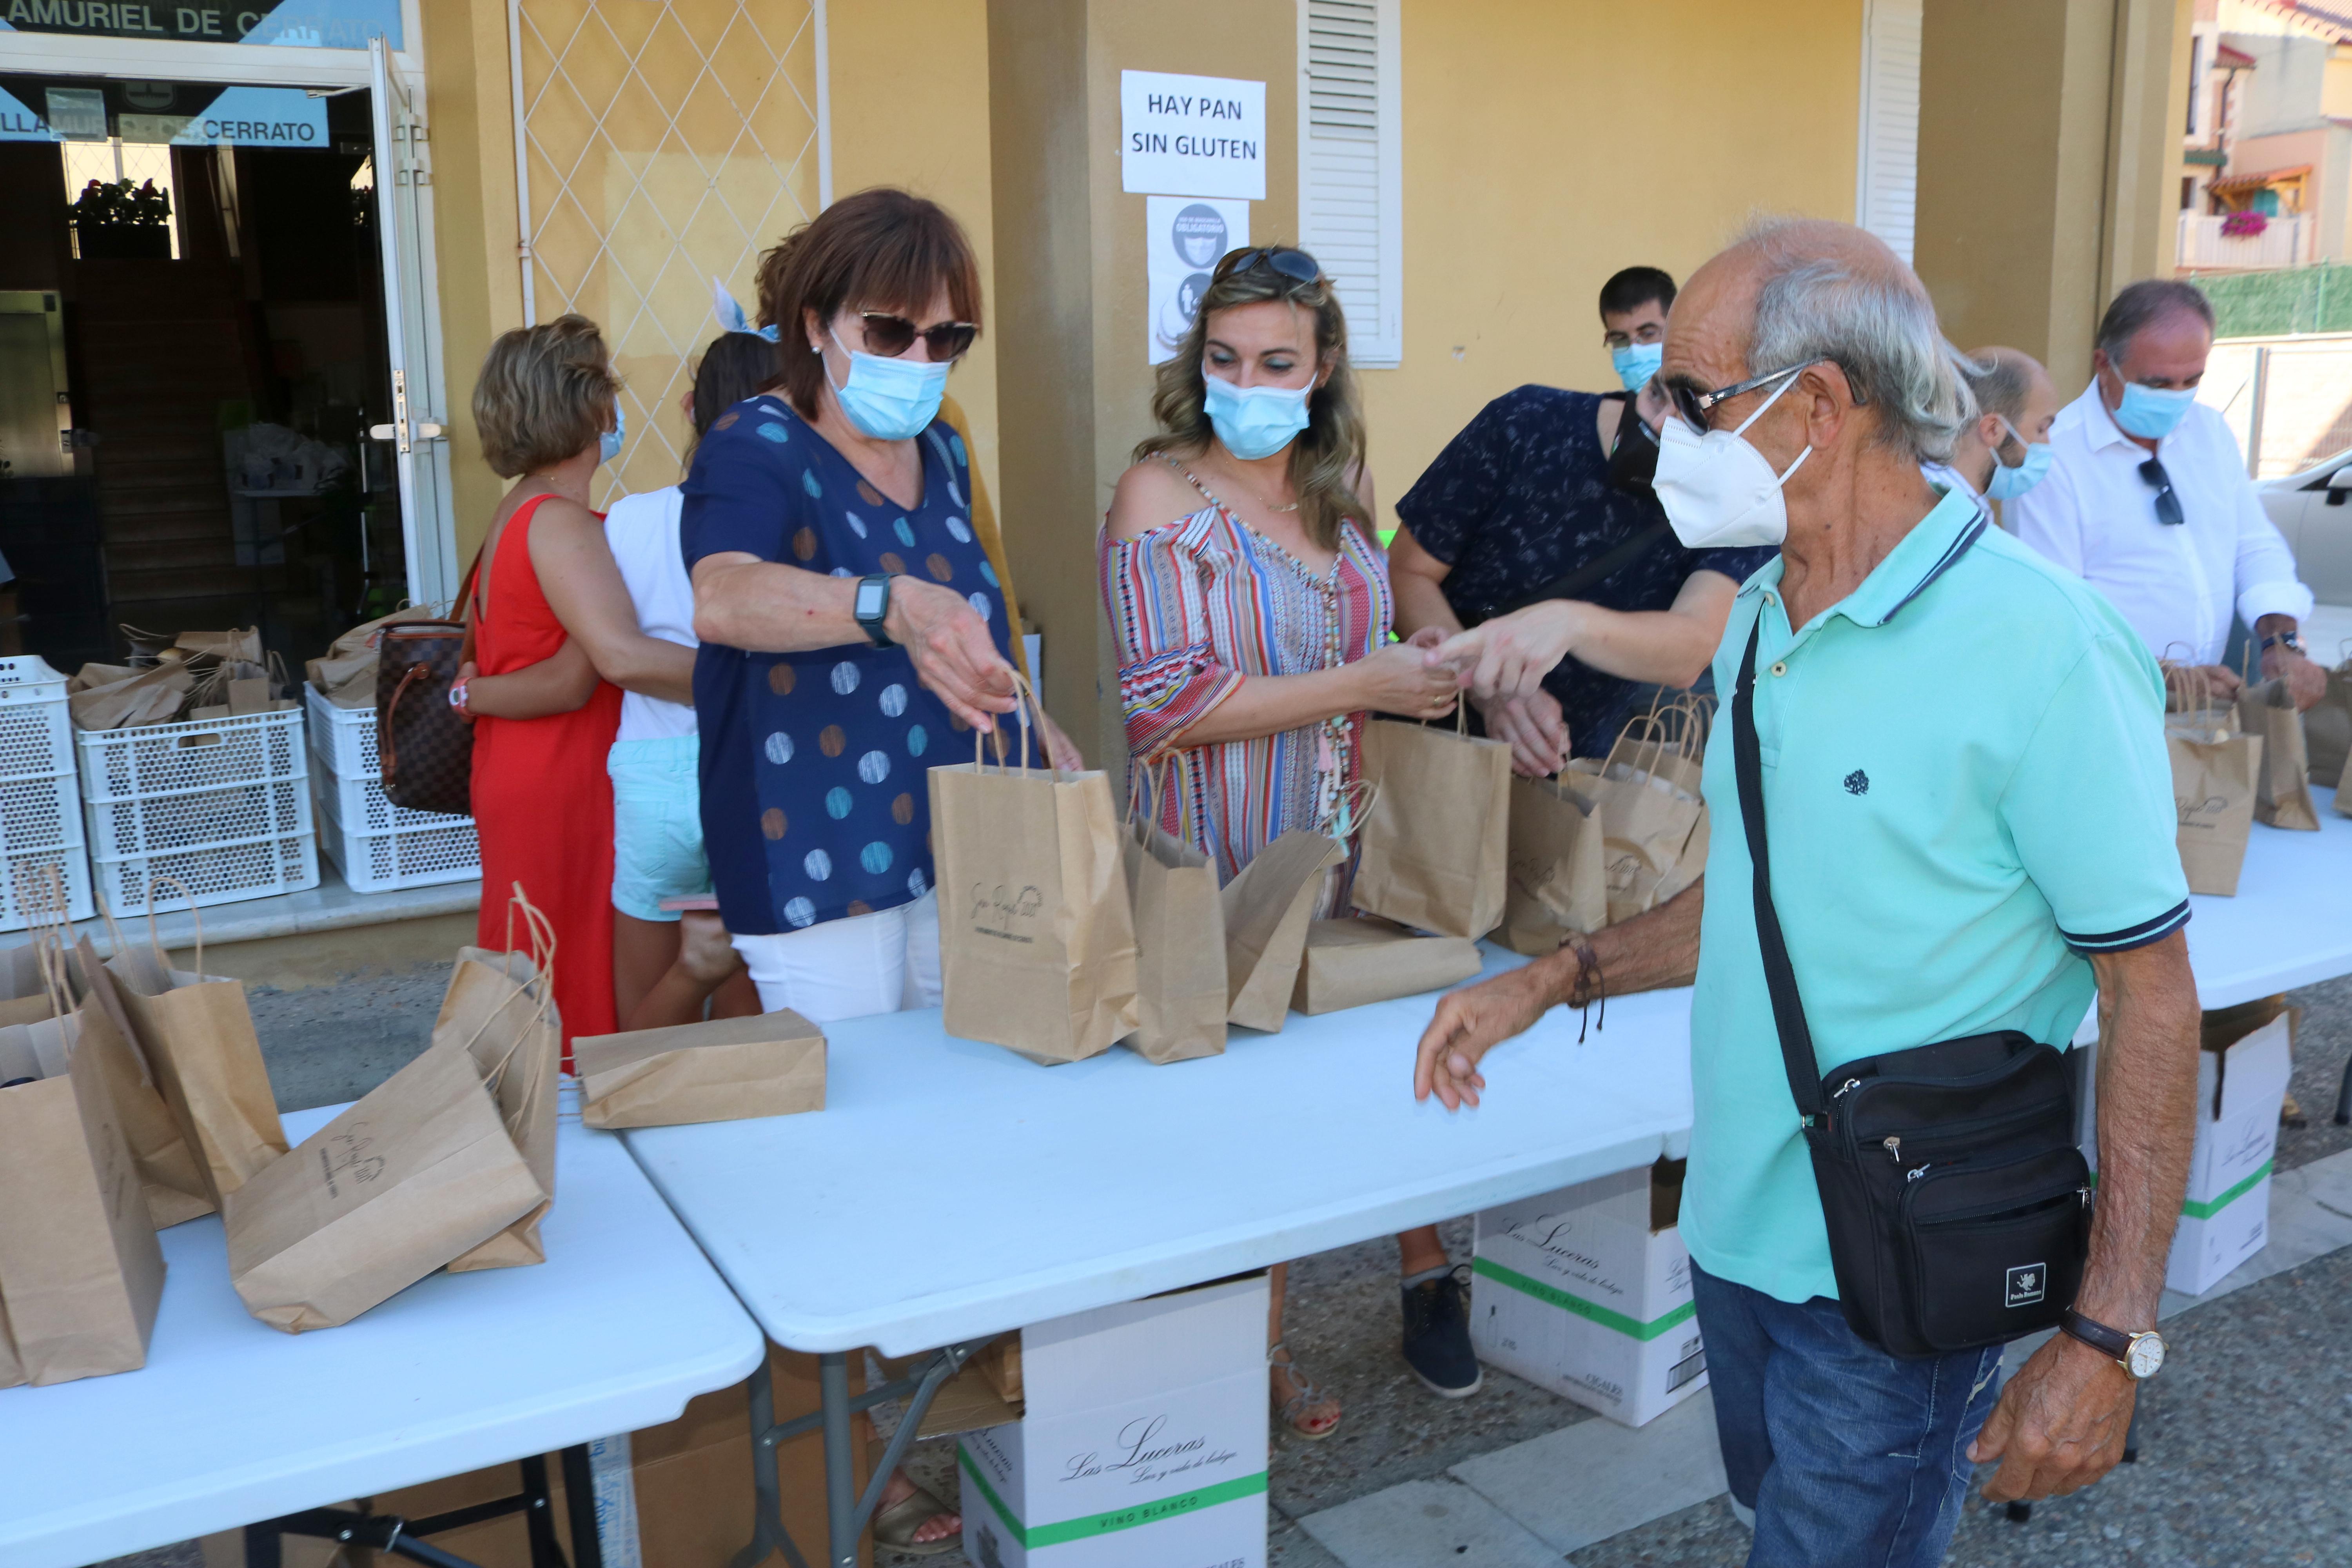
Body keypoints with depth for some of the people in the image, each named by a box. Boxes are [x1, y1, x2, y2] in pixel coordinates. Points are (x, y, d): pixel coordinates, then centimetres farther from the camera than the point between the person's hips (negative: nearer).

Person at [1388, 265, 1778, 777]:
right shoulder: (1527, 422, -12)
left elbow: (1691, 653, -29)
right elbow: (1406, 573, -8)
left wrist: (1570, 623, -51)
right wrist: (1489, 691, -26)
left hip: (1567, 771, -2)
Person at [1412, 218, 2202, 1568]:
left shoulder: (2043, 647, -20)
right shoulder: (1763, 620, 5)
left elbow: (2152, 995, -18)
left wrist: (2109, 1341, -19)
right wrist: (1556, 981, 6)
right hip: (1740, 1220, 8)